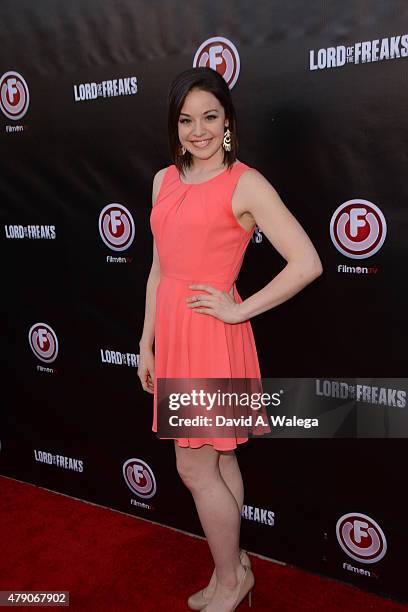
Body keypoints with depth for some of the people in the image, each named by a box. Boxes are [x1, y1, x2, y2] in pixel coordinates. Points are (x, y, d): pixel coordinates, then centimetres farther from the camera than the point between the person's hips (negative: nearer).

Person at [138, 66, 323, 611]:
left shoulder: (245, 183, -10)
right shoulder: (165, 180, 10)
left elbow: (307, 263, -16)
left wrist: (239, 310, -13)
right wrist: (148, 342, 13)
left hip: (212, 336, -6)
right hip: (173, 331, 6)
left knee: (195, 468, 3)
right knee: (218, 461, 17)